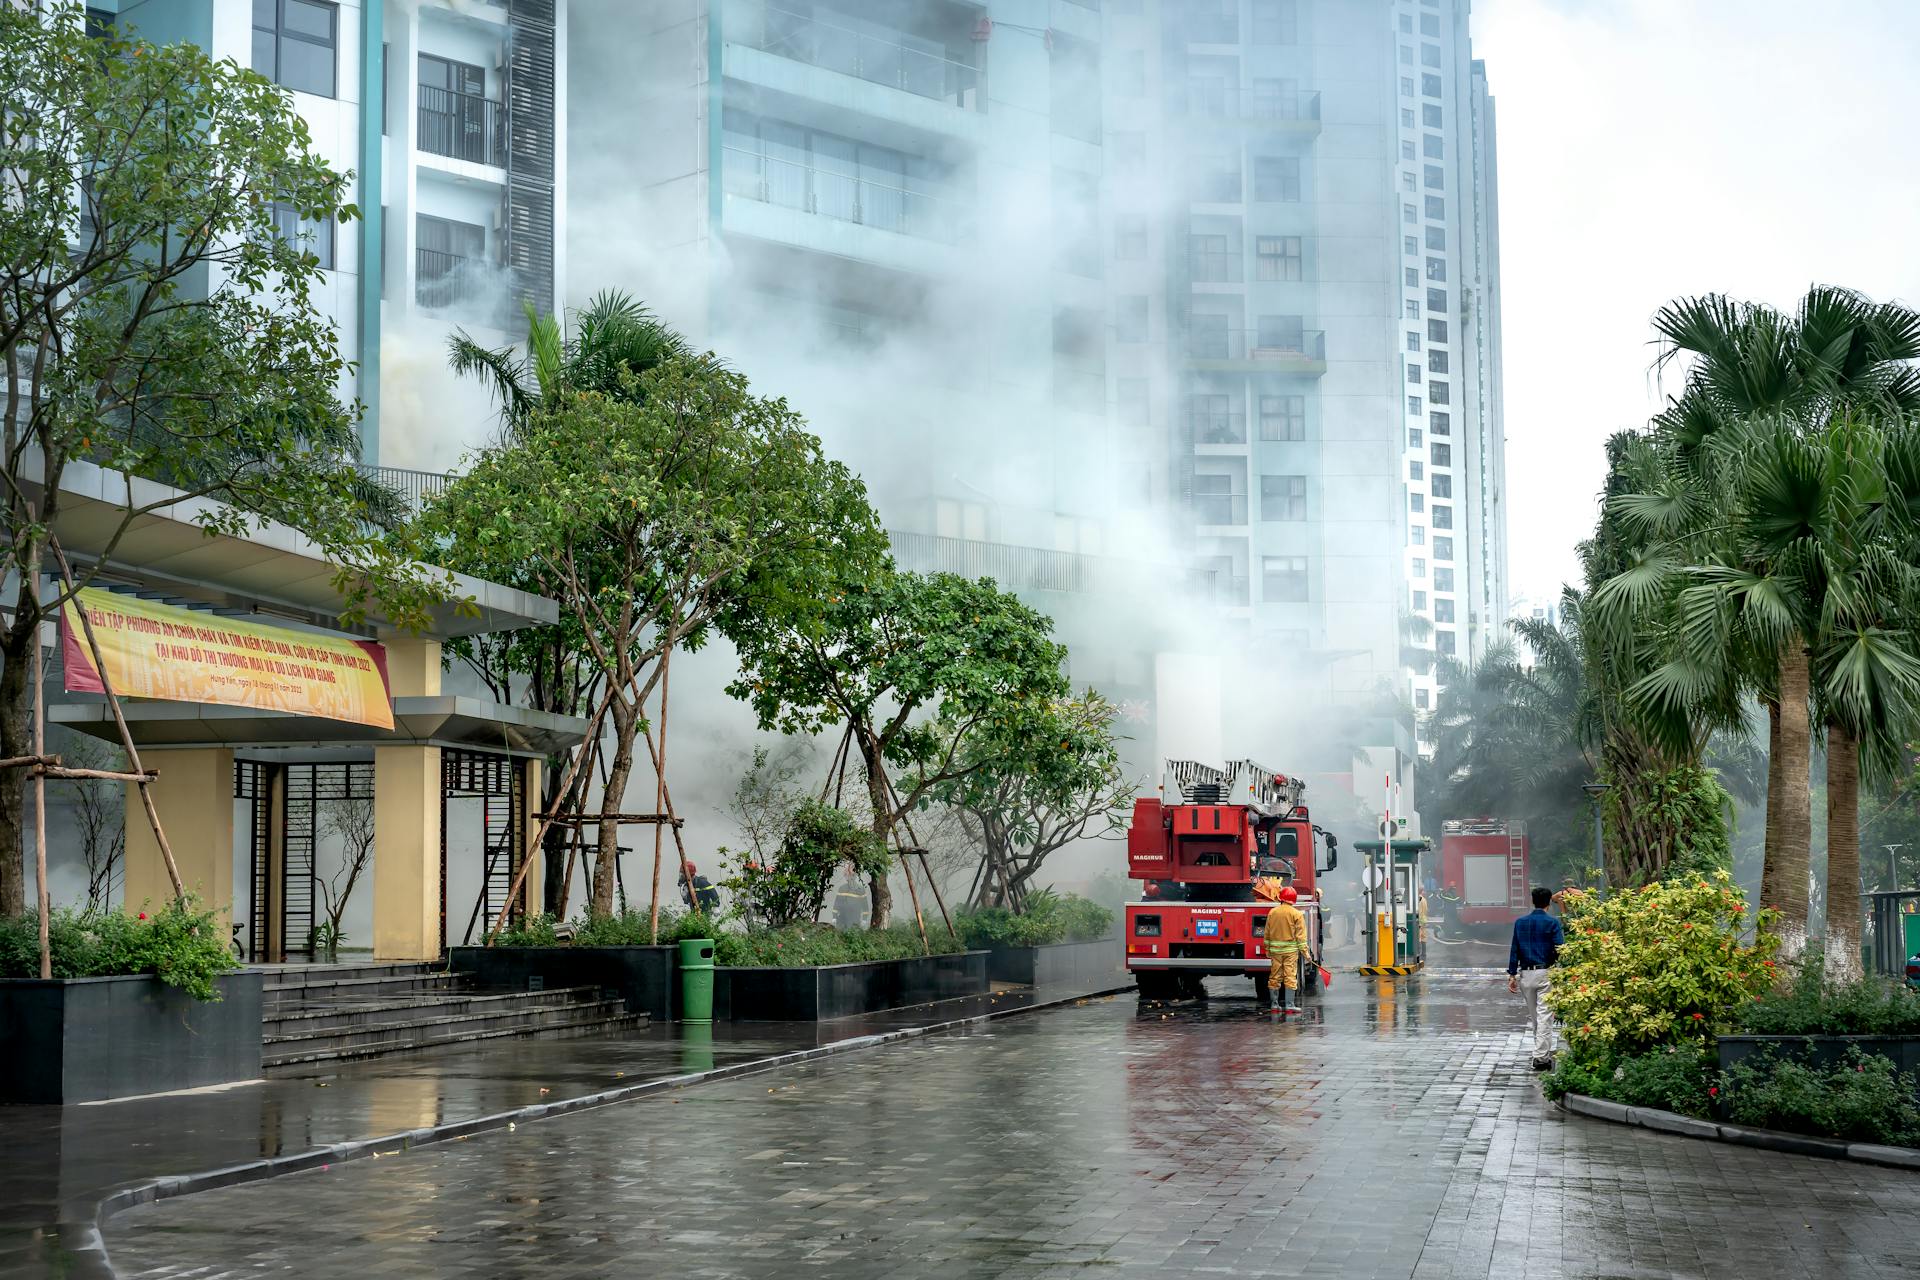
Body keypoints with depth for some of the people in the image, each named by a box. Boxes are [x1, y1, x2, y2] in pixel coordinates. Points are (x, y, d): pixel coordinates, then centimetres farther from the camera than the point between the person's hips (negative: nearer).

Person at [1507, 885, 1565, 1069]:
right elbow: (1560, 949, -12)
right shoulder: (1552, 922, -7)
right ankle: (1541, 1057, -6)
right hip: (1546, 973, -4)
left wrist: (1512, 974, 9)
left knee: (1534, 1017, 16)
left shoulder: (1520, 922, 6)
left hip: (1526, 974, 4)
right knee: (1544, 1016, -2)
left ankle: (1544, 1052, 28)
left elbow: (1514, 950, 6)